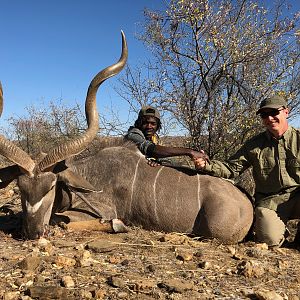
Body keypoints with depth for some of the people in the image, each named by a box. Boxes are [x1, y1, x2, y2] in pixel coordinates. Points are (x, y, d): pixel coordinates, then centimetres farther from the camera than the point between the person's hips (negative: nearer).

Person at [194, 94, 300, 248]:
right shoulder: (254, 145, 8)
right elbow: (231, 168, 4)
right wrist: (206, 165, -15)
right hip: (269, 200, 1)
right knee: (269, 240, -23)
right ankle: (279, 229, 15)